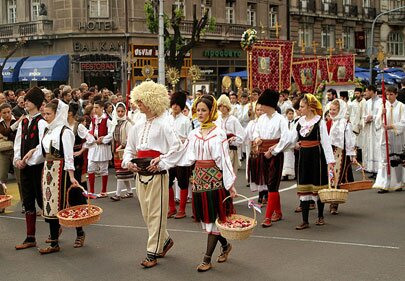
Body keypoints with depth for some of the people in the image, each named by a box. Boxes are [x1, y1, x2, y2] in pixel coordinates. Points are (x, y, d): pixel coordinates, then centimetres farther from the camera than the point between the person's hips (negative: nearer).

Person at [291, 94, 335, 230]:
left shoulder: (319, 121, -9)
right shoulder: (300, 121, 7)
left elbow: (326, 141, -10)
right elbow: (292, 139, 11)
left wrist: (330, 161, -15)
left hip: (317, 155, -5)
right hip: (304, 156, 5)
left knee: (318, 186, 5)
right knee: (304, 187, 2)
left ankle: (320, 216, 25)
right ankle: (305, 221, 5)